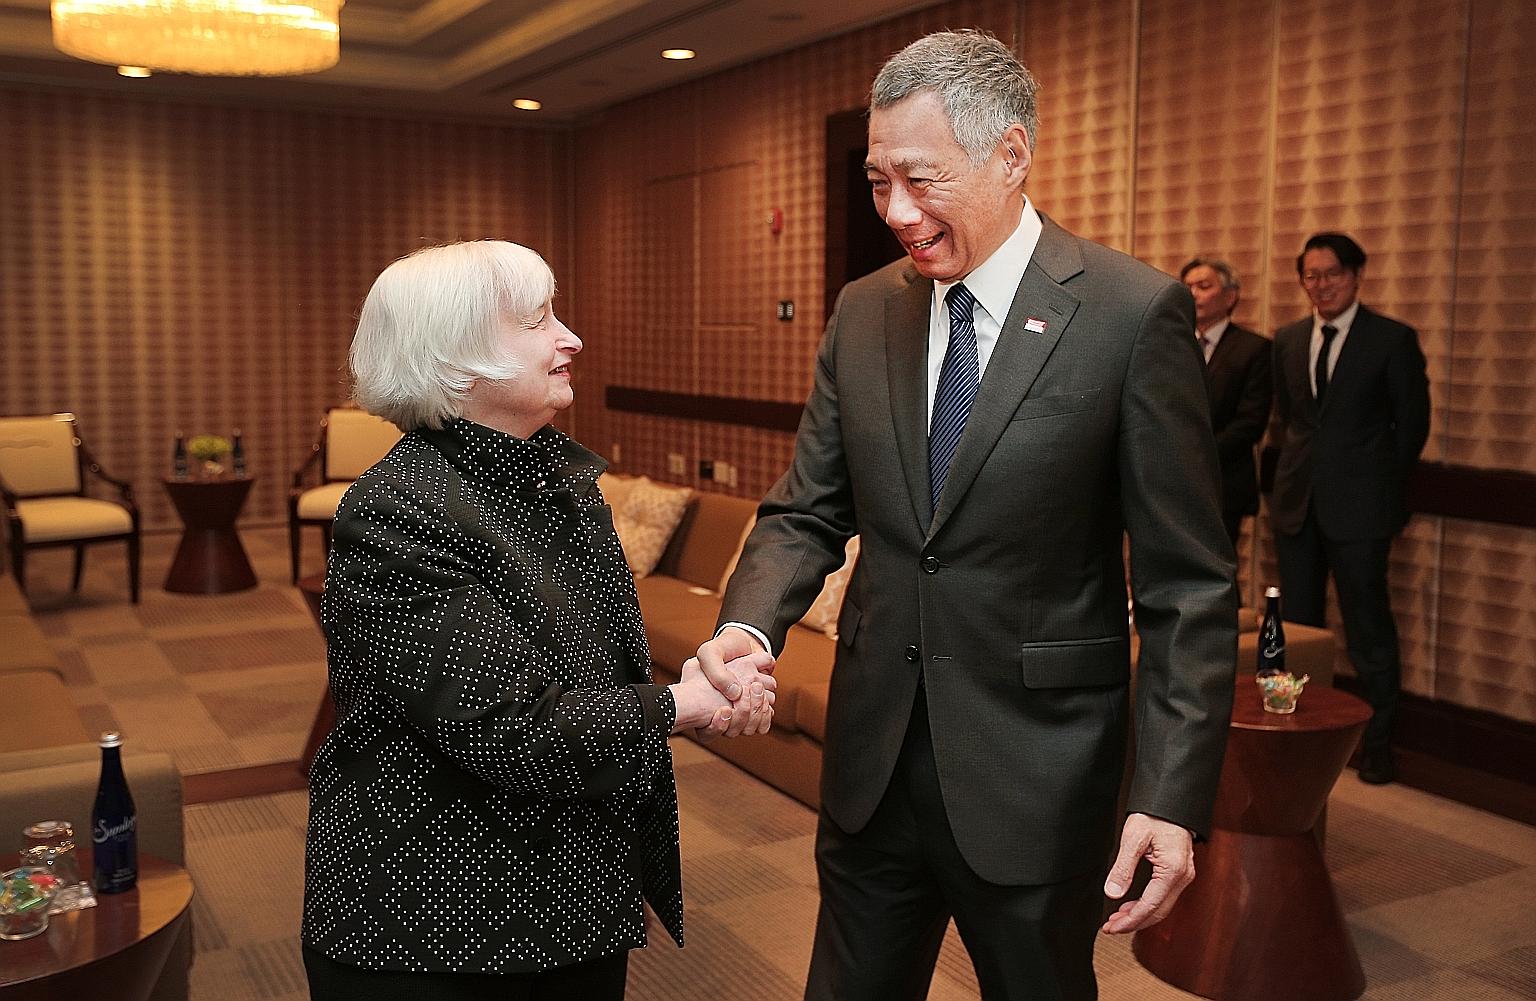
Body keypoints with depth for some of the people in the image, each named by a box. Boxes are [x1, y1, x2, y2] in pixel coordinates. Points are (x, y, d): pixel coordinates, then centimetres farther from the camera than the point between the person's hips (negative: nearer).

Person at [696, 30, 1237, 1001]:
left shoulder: (1135, 313, -12)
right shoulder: (863, 312, 3)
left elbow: (1189, 584, -11)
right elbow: (808, 511, 6)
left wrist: (1173, 797, -16)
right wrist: (749, 623, -14)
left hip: (1036, 772, -4)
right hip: (872, 762, 4)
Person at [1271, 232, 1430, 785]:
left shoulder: (1394, 339, -5)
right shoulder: (1287, 339, 9)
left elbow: (1413, 422, 0)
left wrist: (1383, 485, 3)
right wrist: (1296, 471, 9)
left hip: (1359, 507, -5)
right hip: (1297, 501, 5)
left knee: (1369, 628, 1)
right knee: (1297, 625, 12)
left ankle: (1376, 743, 14)